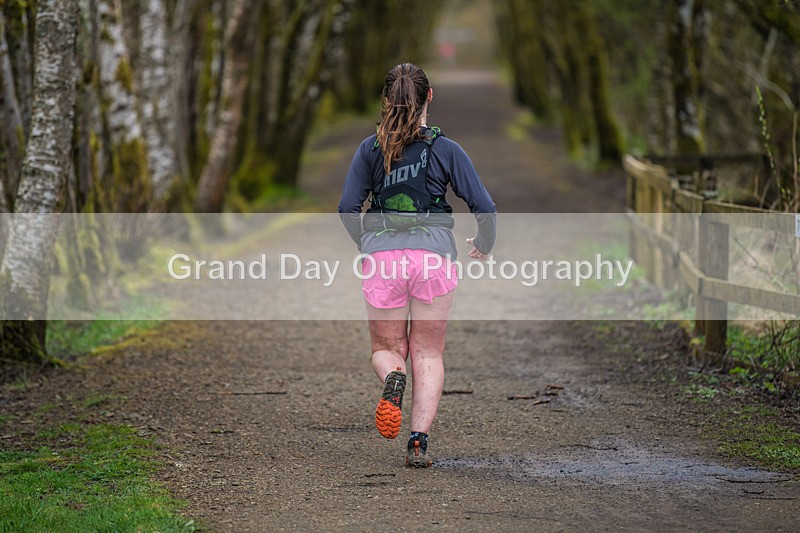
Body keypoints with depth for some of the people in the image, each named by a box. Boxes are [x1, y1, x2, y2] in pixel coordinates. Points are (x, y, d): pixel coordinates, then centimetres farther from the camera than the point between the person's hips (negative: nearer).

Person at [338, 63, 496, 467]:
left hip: (381, 255, 1)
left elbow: (347, 208, 1)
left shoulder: (370, 149, 4)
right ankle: (419, 441, -4)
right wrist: (484, 246, 19)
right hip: (434, 255, -1)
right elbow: (483, 206, -1)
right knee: (428, 353, 10)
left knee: (386, 348, 16)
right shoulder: (445, 149, 1)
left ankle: (392, 379, -20)